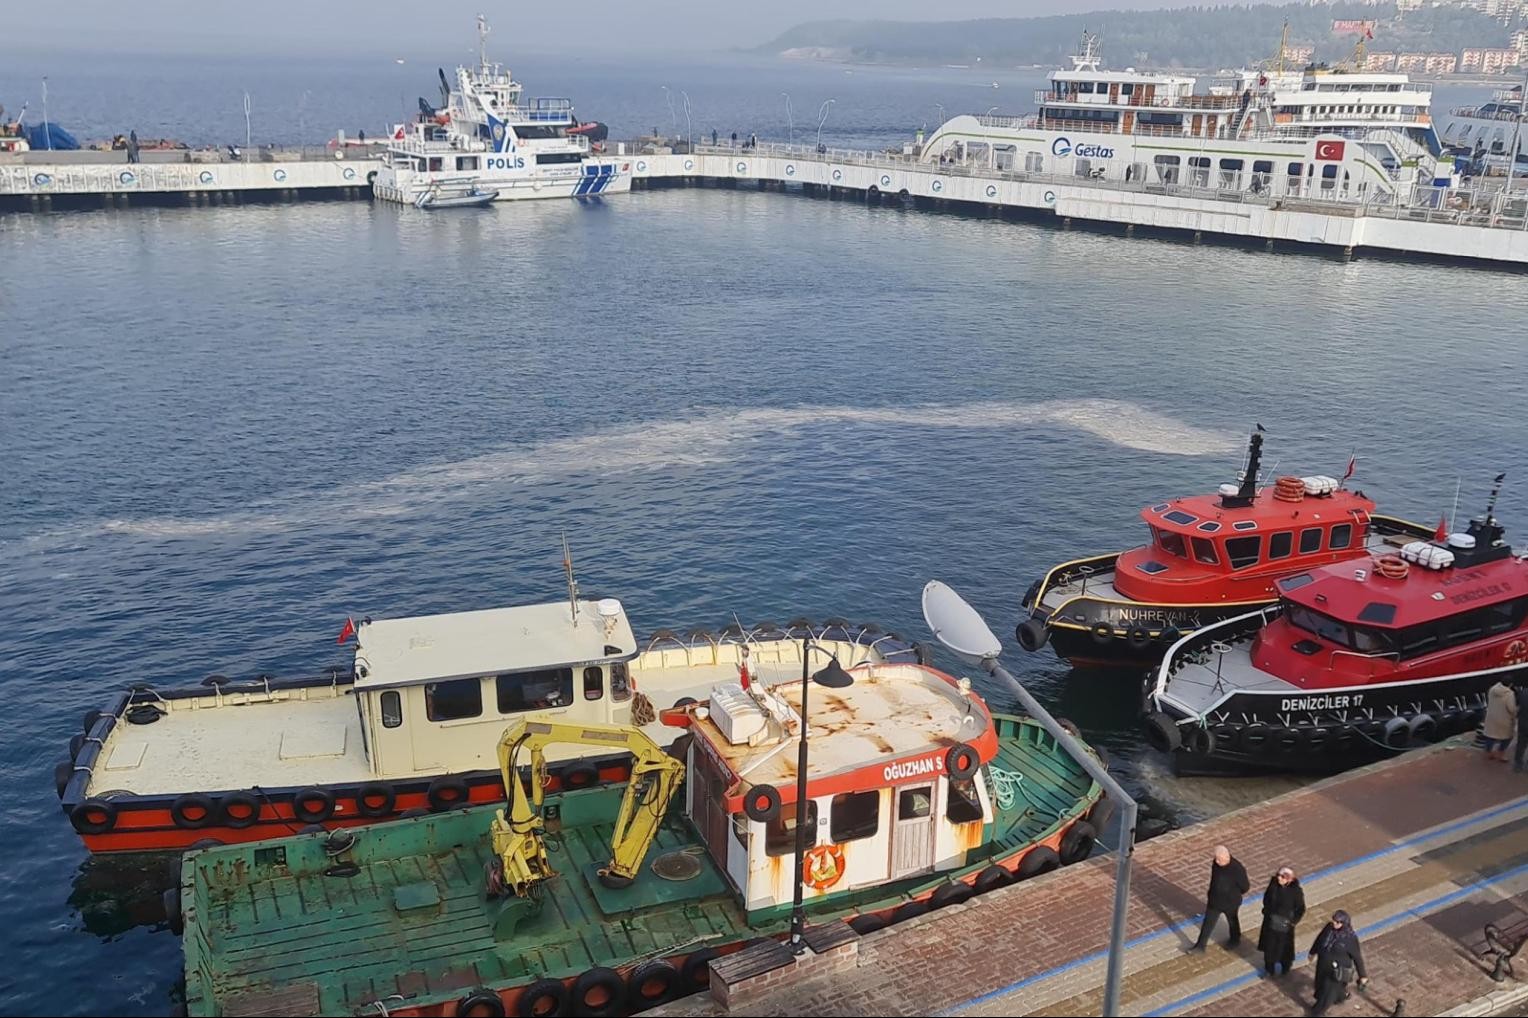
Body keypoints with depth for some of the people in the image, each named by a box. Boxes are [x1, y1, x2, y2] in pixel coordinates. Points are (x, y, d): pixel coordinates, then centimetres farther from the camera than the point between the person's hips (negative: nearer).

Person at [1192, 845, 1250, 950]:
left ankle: (1235, 939, 51)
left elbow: (1245, 887, -16)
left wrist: (1233, 894, -1)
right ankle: (1200, 945, 25)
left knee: (1232, 921, 24)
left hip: (1230, 903, -4)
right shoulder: (1216, 863, -16)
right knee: (1208, 923, 12)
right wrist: (1210, 894, 11)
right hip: (1214, 901, 4)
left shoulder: (1237, 869, -32)